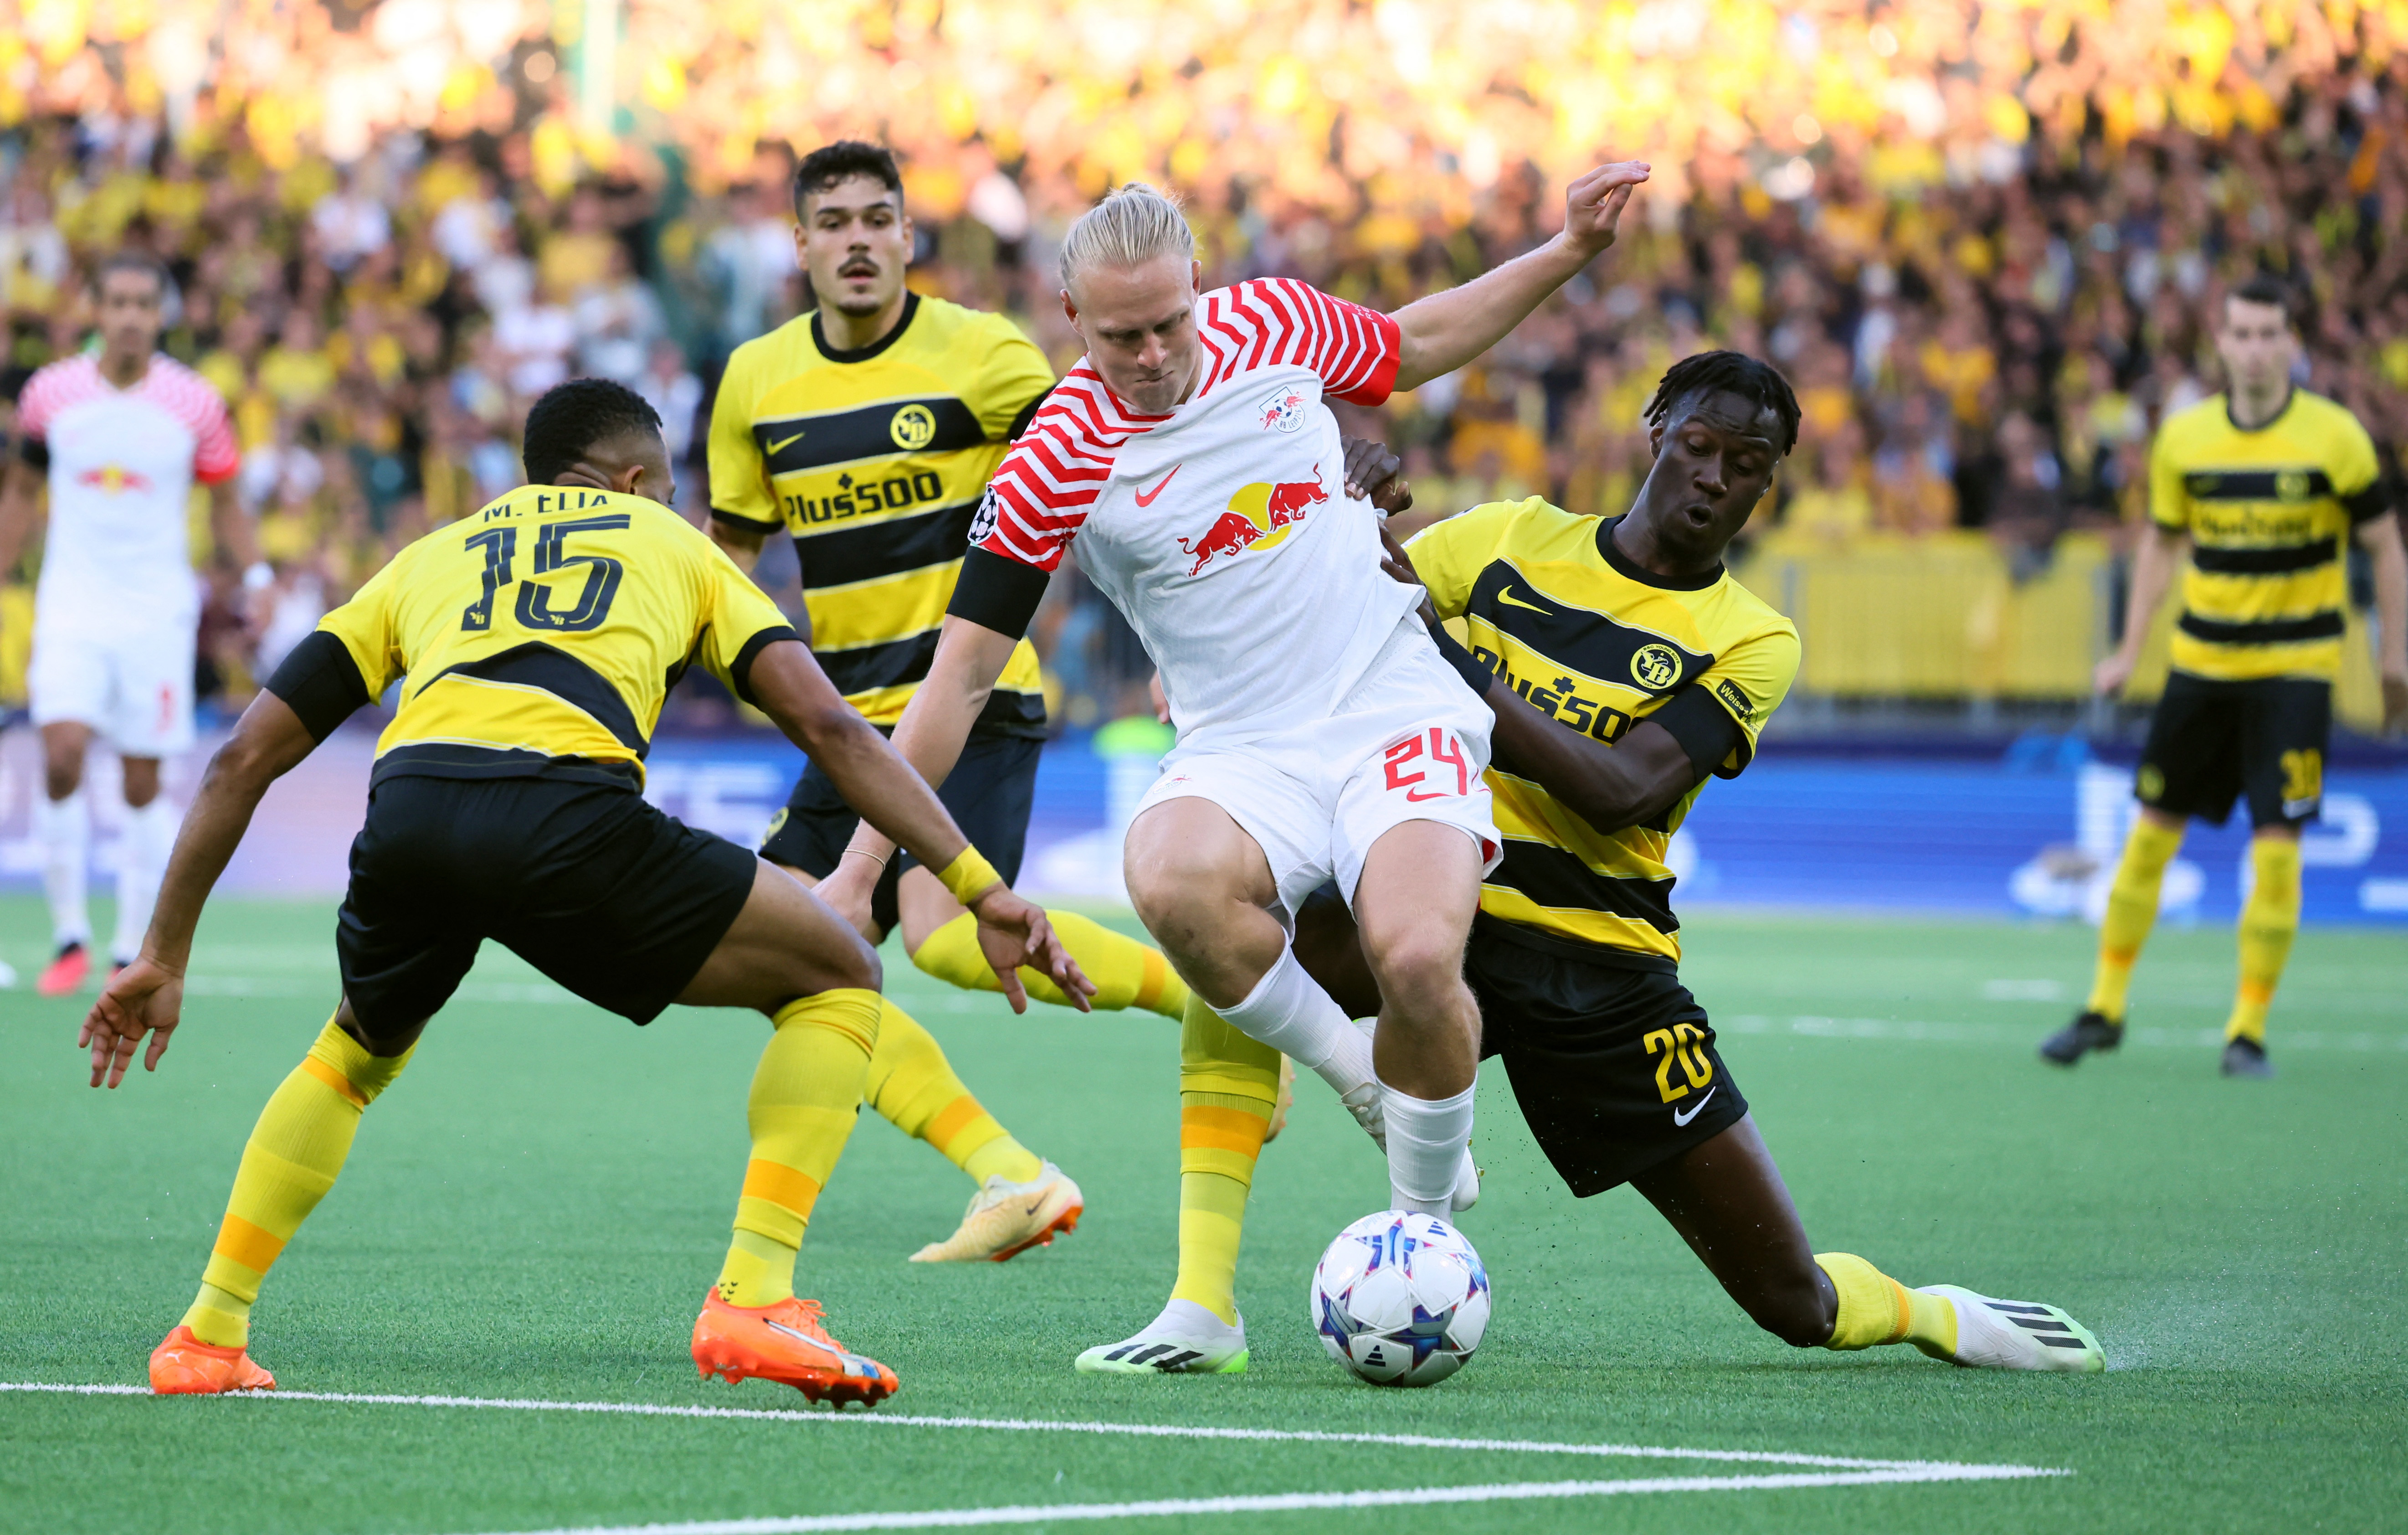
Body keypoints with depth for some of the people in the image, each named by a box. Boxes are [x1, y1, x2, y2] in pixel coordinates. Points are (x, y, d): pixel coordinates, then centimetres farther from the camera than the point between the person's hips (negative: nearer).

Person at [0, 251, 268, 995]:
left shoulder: (194, 402, -2)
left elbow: (226, 505, 8)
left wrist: (256, 577, -5)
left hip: (158, 612, 0)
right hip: (71, 605, 0)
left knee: (143, 785, 1)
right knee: (62, 756, -17)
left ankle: (134, 952, 11)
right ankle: (70, 936, -4)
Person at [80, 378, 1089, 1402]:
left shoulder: (429, 558, 36)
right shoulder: (673, 547, 31)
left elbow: (246, 755, 29)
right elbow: (826, 723, 16)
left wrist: (163, 955, 35)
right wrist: (983, 891, 15)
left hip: (408, 810, 4)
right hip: (568, 811, -4)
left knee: (359, 1052, 36)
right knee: (836, 981, 16)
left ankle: (209, 1335, 26)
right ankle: (753, 1303, 1)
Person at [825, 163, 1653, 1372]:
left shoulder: (1272, 322, 0)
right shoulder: (1056, 465, -8)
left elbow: (1417, 343, 24)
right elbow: (961, 673, -5)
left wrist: (1570, 248, 17)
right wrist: (860, 869, -8)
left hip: (1397, 715, 1)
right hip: (1242, 751, -1)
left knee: (1417, 960, -29)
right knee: (1175, 882, -38)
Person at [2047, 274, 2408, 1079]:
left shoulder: (2335, 438, -9)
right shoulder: (2184, 438, 0)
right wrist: (2131, 650, 8)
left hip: (2295, 667, -3)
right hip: (2201, 660, 3)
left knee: (2276, 847, -9)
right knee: (2151, 830, 5)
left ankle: (2249, 1029, 1)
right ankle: (2105, 1007, 19)